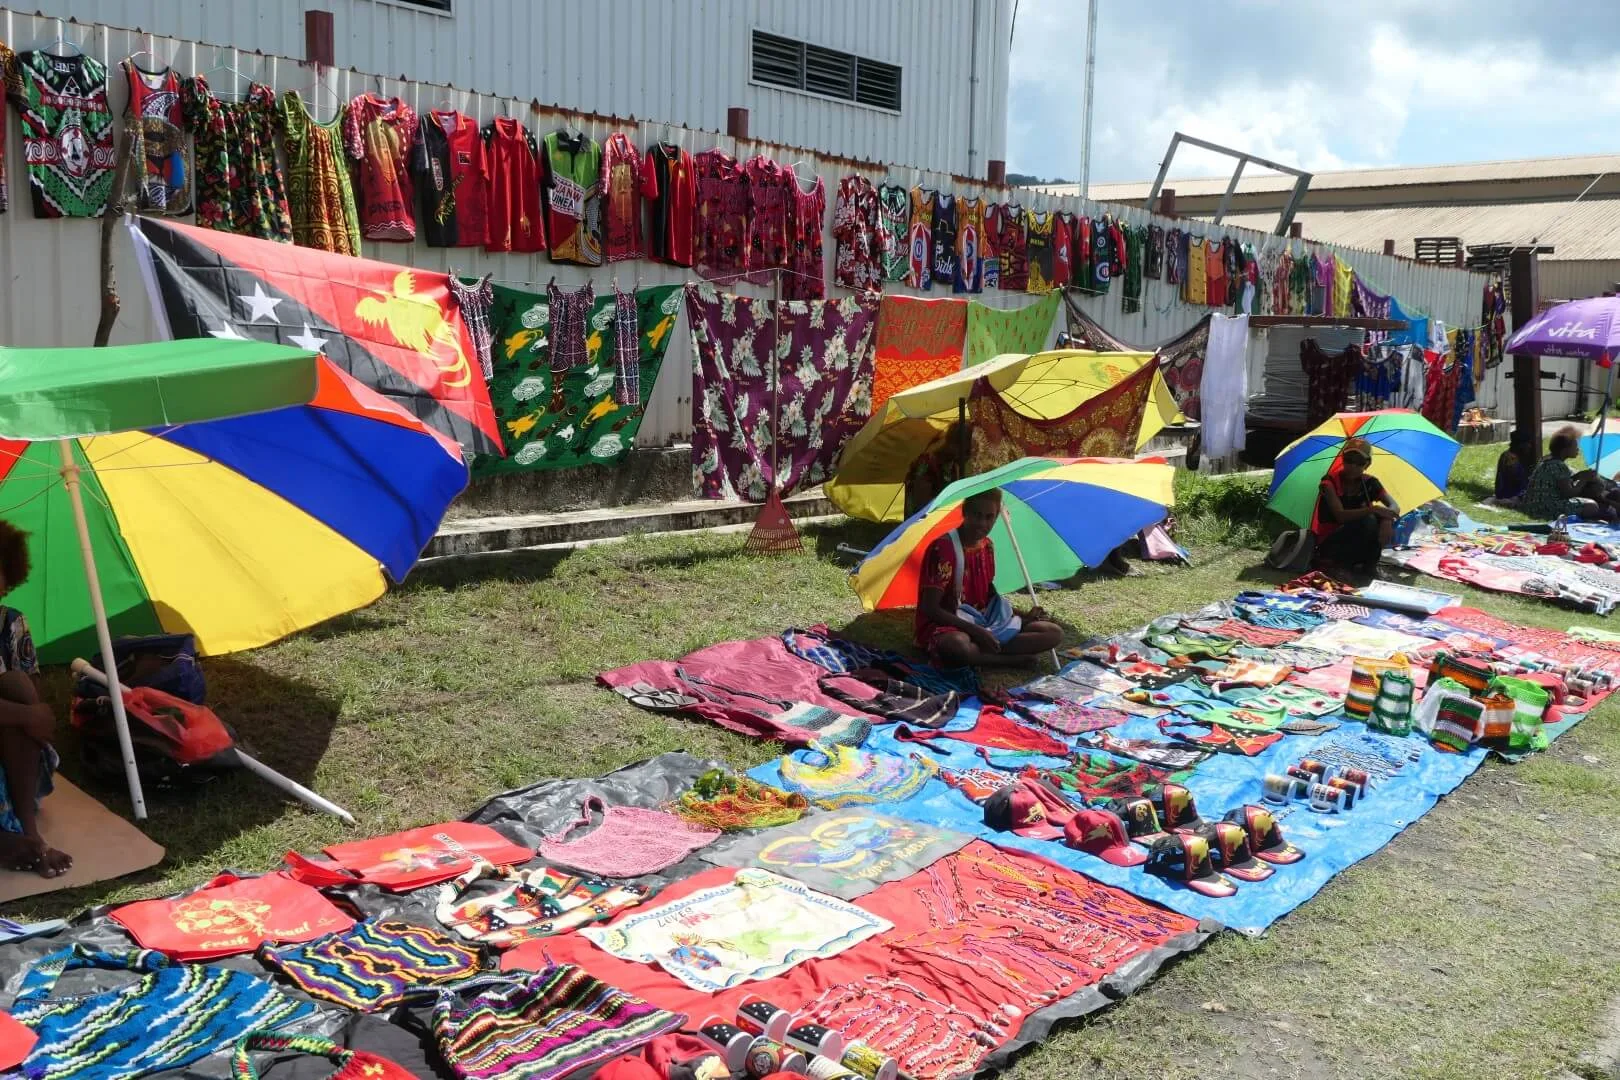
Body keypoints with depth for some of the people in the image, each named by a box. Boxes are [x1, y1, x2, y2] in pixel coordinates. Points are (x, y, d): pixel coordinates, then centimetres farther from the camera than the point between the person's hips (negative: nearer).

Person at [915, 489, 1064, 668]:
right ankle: (1013, 659, -20)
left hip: (984, 622, 8)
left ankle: (980, 653, -16)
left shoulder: (988, 547, 7)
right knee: (955, 645, -45)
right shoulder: (943, 548, -17)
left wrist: (1021, 616, 2)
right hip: (947, 626, -8)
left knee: (1054, 633, -4)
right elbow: (929, 608, -20)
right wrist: (975, 631, -26)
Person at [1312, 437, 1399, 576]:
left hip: (1355, 537, 5)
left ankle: (1366, 563, -8)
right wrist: (1373, 509, -40)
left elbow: (1394, 507, -11)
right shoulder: (1330, 482, -17)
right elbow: (1341, 515, -30)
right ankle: (1335, 561, -15)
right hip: (1329, 542, -5)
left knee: (1384, 522, -22)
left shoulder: (1369, 482, -2)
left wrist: (1387, 520, -35)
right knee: (1368, 521, -31)